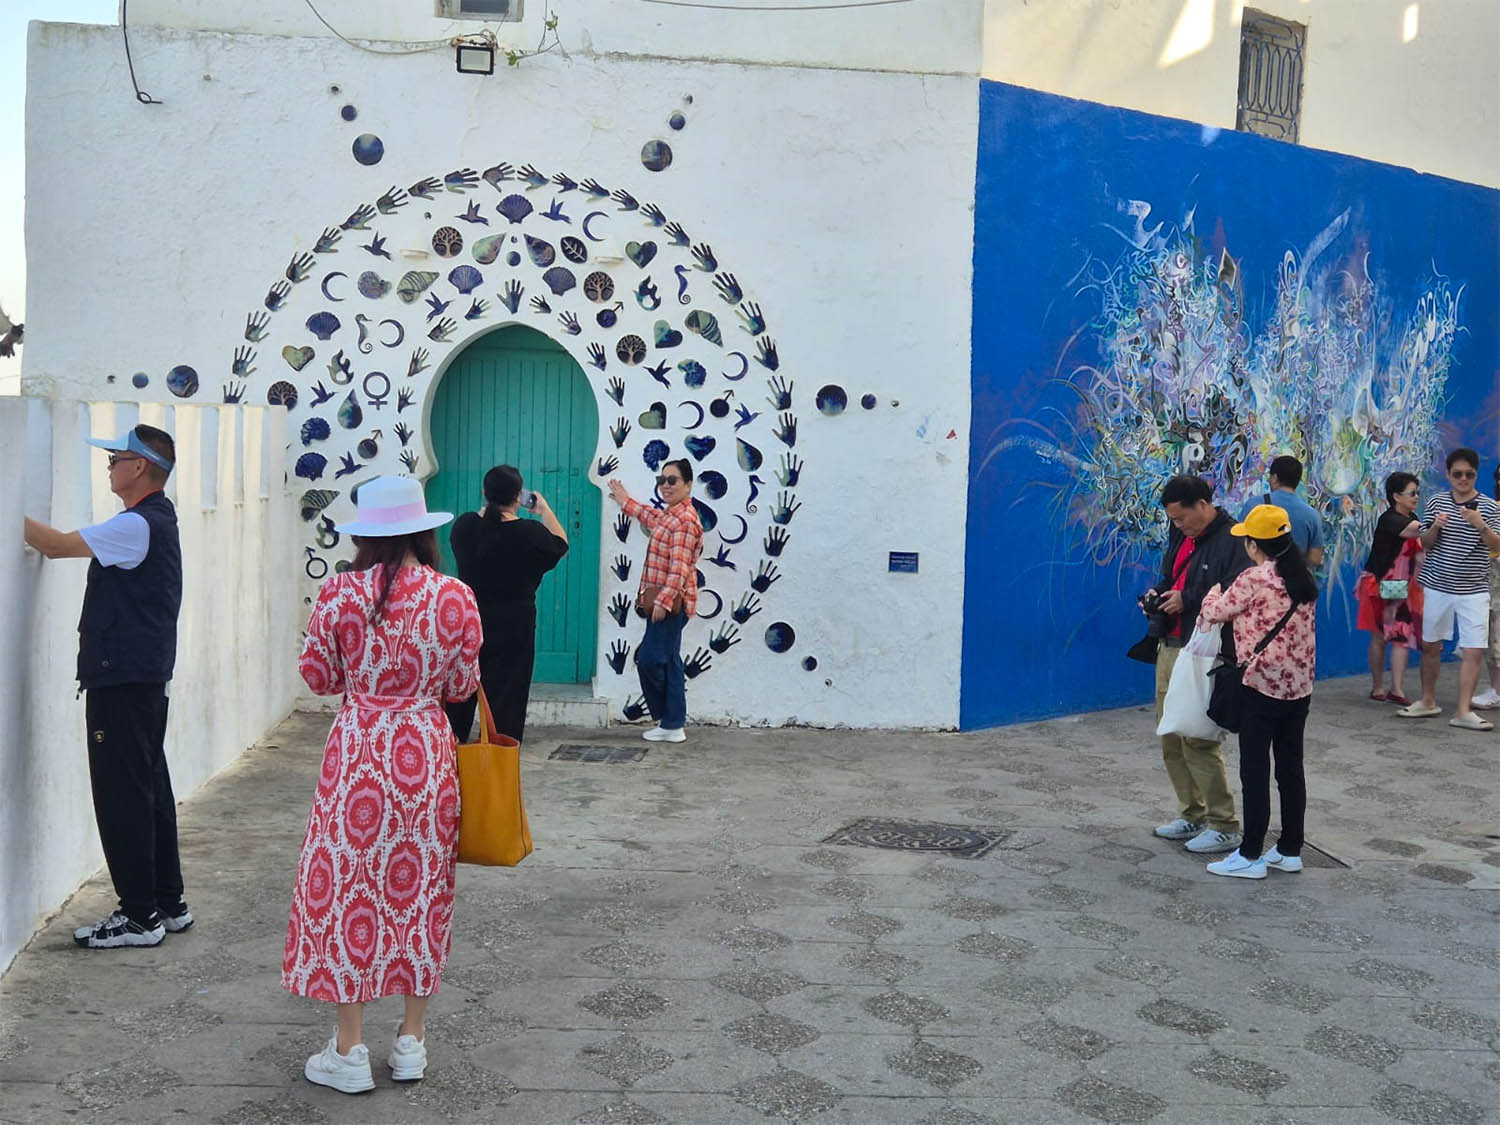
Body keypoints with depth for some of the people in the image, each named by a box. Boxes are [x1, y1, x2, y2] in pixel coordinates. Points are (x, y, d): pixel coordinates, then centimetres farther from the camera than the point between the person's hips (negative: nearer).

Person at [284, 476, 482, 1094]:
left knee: (348, 882, 8)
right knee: (419, 883, 14)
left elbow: (318, 678, 0)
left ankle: (349, 1051, 13)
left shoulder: (338, 593, -10)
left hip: (356, 750, -2)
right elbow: (462, 685, 1)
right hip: (426, 752, 2)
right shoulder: (456, 597, -7)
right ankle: (411, 1041, 23)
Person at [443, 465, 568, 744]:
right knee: (507, 693, 3)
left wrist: (491, 508, 18)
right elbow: (561, 545, 6)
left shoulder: (465, 525, -6)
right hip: (513, 626, -3)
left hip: (469, 621, 3)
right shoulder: (530, 532, -13)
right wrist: (545, 511, 14)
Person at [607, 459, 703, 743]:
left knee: (649, 659, -8)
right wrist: (625, 501, 52)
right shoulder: (668, 516, 16)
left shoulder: (685, 520, -16)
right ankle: (672, 724, 13)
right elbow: (650, 517, 41)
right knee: (667, 661, 10)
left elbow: (679, 567, -23)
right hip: (663, 602, 10)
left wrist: (664, 600, -27)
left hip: (671, 602, -10)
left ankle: (670, 724, 5)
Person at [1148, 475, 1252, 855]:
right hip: (1170, 648, 9)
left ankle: (1224, 826, 4)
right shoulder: (1181, 537, 14)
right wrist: (1158, 594, 8)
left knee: (1198, 739, -8)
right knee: (1171, 738, 13)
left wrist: (1187, 601, -19)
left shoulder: (1233, 540, -14)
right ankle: (1192, 814, 25)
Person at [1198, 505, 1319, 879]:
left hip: (1262, 686, -7)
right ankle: (1290, 850, 19)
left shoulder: (1253, 579, -14)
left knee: (1255, 771, -1)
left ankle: (1251, 855, 3)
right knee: (1291, 767, 12)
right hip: (1299, 685, 7)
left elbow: (1214, 612, -4)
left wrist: (1216, 592, 17)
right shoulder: (1303, 578, 6)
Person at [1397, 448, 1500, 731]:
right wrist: (1435, 527, -16)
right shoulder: (1436, 503, 3)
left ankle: (1464, 712, -2)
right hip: (1437, 586, 2)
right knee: (1430, 645, 12)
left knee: (1473, 651, -7)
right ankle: (1428, 701, 26)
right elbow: (1425, 545, 5)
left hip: (1473, 590, -2)